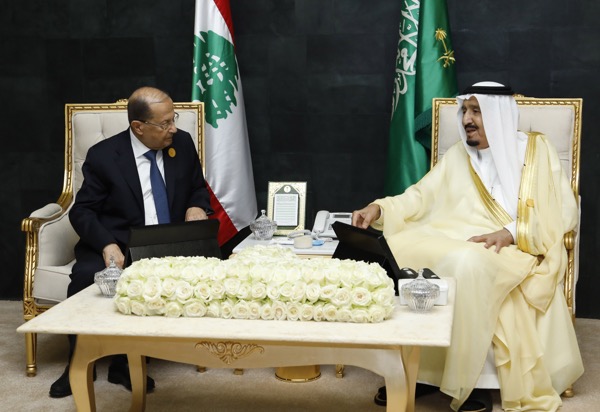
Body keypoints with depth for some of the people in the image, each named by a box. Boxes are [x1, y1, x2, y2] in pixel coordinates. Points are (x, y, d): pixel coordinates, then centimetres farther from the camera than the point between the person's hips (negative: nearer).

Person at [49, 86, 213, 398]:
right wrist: (108, 245, -25)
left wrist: (196, 208, -9)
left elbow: (199, 188, 17)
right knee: (85, 276, -33)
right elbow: (82, 211, -5)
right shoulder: (103, 155, -5)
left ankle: (125, 361, -16)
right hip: (118, 244, -2)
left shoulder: (183, 143, 4)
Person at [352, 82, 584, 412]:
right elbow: (420, 198, 12)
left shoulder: (536, 150, 7)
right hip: (452, 240, 5)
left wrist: (512, 232, -17)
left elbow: (563, 213, -2)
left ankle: (464, 378, -26)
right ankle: (412, 368, -18)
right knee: (397, 249, -24)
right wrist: (379, 208, -7)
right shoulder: (457, 155, 19)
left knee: (467, 263, -39)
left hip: (515, 249, -4)